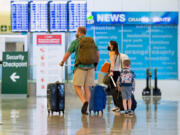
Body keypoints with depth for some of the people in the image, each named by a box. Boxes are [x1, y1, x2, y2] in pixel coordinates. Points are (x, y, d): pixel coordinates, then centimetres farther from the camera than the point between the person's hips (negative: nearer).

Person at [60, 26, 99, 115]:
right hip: (90, 67, 4)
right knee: (86, 88, 8)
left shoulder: (75, 42, -3)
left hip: (80, 68, -4)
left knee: (77, 87, 3)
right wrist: (95, 65, 23)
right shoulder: (92, 41, 8)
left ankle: (84, 101, -23)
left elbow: (67, 55, 1)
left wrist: (62, 62, 20)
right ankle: (85, 109, 2)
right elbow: (97, 55, 6)